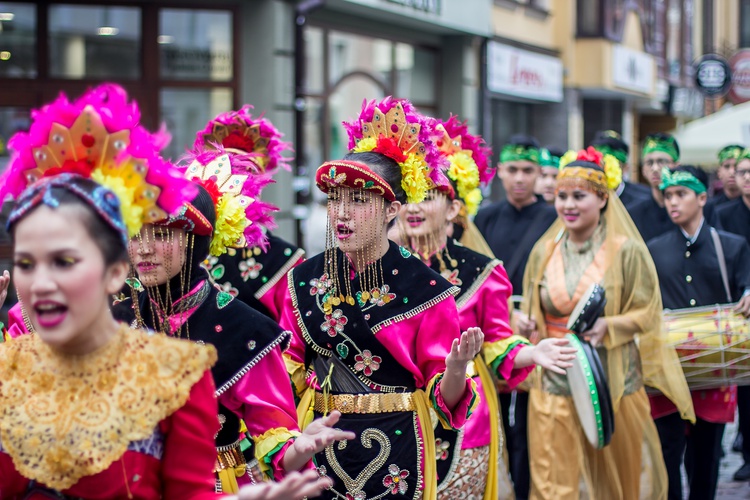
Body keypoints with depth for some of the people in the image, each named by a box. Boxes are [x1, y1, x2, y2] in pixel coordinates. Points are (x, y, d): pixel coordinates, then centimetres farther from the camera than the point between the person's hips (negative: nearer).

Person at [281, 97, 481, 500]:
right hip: (319, 447, 3)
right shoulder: (307, 278, -1)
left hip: (395, 455, -3)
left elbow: (444, 398, -9)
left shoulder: (424, 288, -11)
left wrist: (457, 368, -29)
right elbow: (289, 369, 10)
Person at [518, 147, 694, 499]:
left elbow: (647, 313, -3)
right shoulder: (543, 252, 6)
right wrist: (527, 324, -7)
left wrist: (608, 326, -19)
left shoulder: (627, 251, -5)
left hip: (611, 383, -2)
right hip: (554, 382, 2)